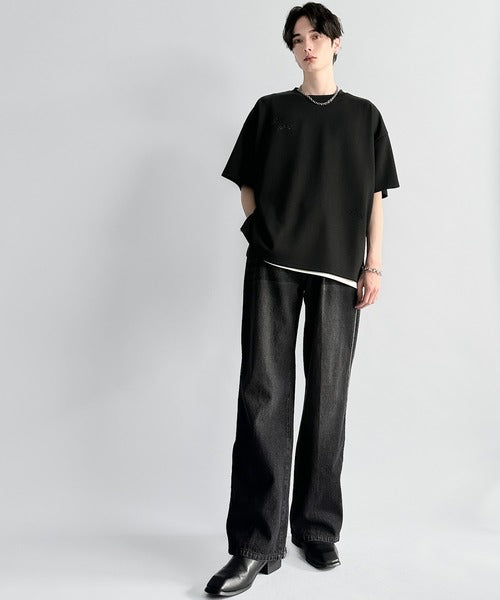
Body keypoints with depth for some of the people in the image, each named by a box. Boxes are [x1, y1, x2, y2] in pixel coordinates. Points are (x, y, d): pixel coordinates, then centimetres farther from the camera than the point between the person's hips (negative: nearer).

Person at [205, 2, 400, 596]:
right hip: (272, 267, 0)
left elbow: (375, 198, 11)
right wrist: (265, 231, -2)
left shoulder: (364, 115, 15)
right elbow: (247, 185, 15)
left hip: (338, 271, 1)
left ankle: (317, 530, 14)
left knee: (327, 399, 2)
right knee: (263, 395, -9)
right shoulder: (270, 110, 14)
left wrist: (373, 265, 2)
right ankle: (256, 543, -6)